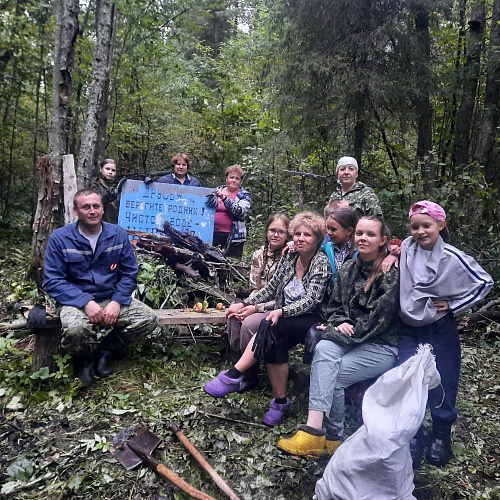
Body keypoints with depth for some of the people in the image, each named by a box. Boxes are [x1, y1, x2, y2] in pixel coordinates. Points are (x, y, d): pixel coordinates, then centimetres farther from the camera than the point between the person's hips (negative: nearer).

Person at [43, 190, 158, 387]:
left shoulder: (118, 234, 2)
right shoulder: (59, 238, -5)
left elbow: (129, 273, 2)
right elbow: (52, 281, -10)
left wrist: (117, 302, -15)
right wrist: (85, 303, -23)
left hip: (112, 299, 3)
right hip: (76, 301, -3)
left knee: (148, 319, -18)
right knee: (75, 330, -36)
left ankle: (105, 351, 7)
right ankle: (83, 359, 4)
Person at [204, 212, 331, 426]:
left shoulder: (321, 262, -10)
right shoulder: (289, 258, 9)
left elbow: (311, 300, -19)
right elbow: (272, 288, 15)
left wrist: (281, 312, -32)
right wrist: (245, 304, 8)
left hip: (313, 321, -5)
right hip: (287, 319, 5)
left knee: (270, 327, -30)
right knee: (275, 342, -26)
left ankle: (233, 376, -24)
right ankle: (280, 402, -12)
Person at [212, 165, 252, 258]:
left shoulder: (244, 195, 2)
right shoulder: (218, 190, 13)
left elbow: (239, 211, -17)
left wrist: (223, 198, -23)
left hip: (233, 237, -3)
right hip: (213, 234, 4)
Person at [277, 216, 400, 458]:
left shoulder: (392, 275, -11)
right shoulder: (348, 269, 9)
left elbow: (378, 319, -16)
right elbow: (335, 307, 11)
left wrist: (341, 331, -14)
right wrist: (340, 324, -11)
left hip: (383, 347, -5)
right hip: (351, 339, 5)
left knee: (331, 375, -23)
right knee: (323, 349, -29)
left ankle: (332, 437, -5)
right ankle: (315, 431, -32)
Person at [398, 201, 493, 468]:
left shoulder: (452, 258, -12)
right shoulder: (407, 248, -4)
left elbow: (485, 283, -2)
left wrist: (454, 304, -6)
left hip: (440, 331, -2)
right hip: (410, 329, 2)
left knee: (440, 386, 6)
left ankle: (441, 437, 29)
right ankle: (412, 441, 13)